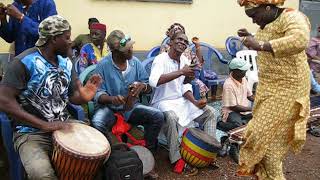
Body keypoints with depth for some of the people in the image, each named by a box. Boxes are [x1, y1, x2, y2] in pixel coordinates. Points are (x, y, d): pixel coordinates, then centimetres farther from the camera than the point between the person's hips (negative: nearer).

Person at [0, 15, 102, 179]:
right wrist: (44, 124, -24)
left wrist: (84, 96, -13)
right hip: (31, 132, -6)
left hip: (64, 127, 6)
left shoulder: (66, 62, 6)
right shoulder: (25, 62, -15)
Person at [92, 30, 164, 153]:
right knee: (97, 123, -34)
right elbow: (98, 94, -13)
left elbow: (149, 88, 4)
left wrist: (142, 86, -21)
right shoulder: (103, 65, -12)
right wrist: (111, 99, -35)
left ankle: (149, 151, 4)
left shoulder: (135, 62, -2)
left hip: (131, 107, 3)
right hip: (108, 107, -3)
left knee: (158, 116, -17)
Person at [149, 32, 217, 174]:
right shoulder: (161, 59, -15)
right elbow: (153, 81, -35)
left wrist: (195, 102, -10)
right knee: (172, 117, -38)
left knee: (210, 112, -2)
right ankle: (177, 158, -23)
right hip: (163, 102, -7)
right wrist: (181, 72, -33)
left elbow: (184, 87, 7)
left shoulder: (185, 60, 7)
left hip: (181, 100, 8)